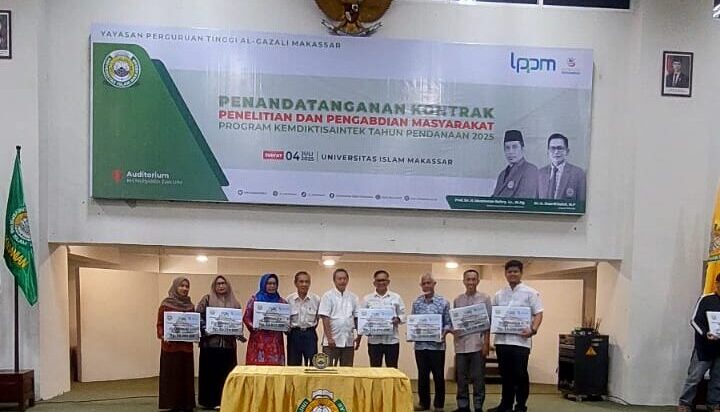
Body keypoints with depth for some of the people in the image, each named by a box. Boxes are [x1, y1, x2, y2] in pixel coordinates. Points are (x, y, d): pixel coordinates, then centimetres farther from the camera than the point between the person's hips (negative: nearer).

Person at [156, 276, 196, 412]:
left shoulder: (190, 305, 11)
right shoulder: (166, 304, -3)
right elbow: (160, 324, -2)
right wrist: (162, 336, -18)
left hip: (186, 346, 4)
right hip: (171, 346, -4)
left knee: (187, 375, 6)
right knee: (171, 376, -1)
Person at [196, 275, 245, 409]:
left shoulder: (234, 303, 12)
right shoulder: (207, 299, 3)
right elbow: (198, 316, -4)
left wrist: (238, 334, -4)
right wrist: (205, 329, -17)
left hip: (228, 343, 3)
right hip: (210, 342, -3)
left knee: (226, 372, 5)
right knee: (210, 372, 0)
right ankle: (210, 400, 6)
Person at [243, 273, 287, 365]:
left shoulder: (282, 302, 11)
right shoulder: (254, 300, 6)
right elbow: (246, 317, 4)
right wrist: (252, 326, -13)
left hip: (275, 342, 1)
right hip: (258, 341, -1)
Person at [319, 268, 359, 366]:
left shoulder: (352, 297, 9)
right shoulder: (328, 296, -4)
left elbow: (357, 318, 11)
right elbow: (325, 319, -9)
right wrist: (329, 338, -16)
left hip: (348, 341, 4)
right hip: (332, 341, -4)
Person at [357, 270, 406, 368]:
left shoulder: (396, 297, 7)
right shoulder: (367, 299, 7)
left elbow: (403, 315, 7)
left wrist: (398, 319, -14)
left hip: (392, 340, 0)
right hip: (374, 341, 0)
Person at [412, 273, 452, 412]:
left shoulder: (443, 302, -2)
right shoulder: (416, 303, 6)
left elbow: (448, 323, 0)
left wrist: (444, 332, -19)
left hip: (437, 345, -2)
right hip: (420, 345, 3)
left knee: (438, 375, 5)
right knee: (422, 375, 10)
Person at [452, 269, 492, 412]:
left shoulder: (485, 299, 1)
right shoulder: (457, 300, 9)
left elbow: (488, 322, -1)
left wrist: (486, 343, -6)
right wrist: (452, 329, -6)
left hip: (478, 344, -3)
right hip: (461, 345, 3)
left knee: (478, 379, 2)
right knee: (461, 378, 8)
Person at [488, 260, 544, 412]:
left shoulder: (530, 293, 0)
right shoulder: (499, 295, 13)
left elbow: (538, 314, -4)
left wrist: (533, 330, -19)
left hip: (521, 340, -4)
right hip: (502, 340, 4)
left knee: (520, 375, 0)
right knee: (505, 375, 12)